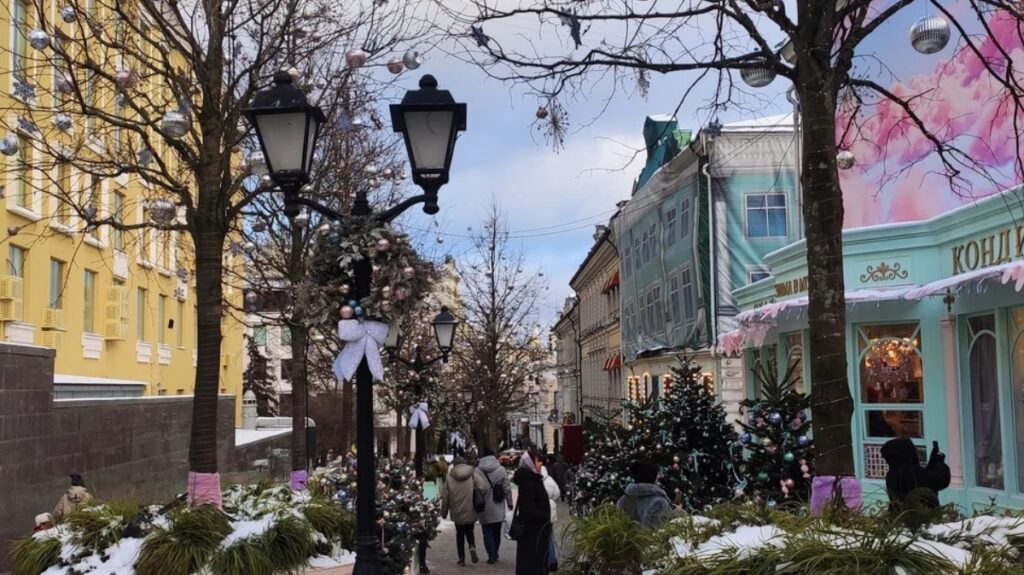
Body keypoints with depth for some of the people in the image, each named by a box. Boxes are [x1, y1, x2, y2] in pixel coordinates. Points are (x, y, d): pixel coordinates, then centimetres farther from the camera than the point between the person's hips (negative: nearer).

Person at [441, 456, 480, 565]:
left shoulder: (450, 478, -4)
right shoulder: (474, 476, -5)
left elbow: (445, 497, -1)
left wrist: (444, 512, 12)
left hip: (457, 513, 0)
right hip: (471, 512, 0)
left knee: (460, 533, 15)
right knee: (469, 531, 20)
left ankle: (462, 558, 14)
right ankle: (472, 546, -7)